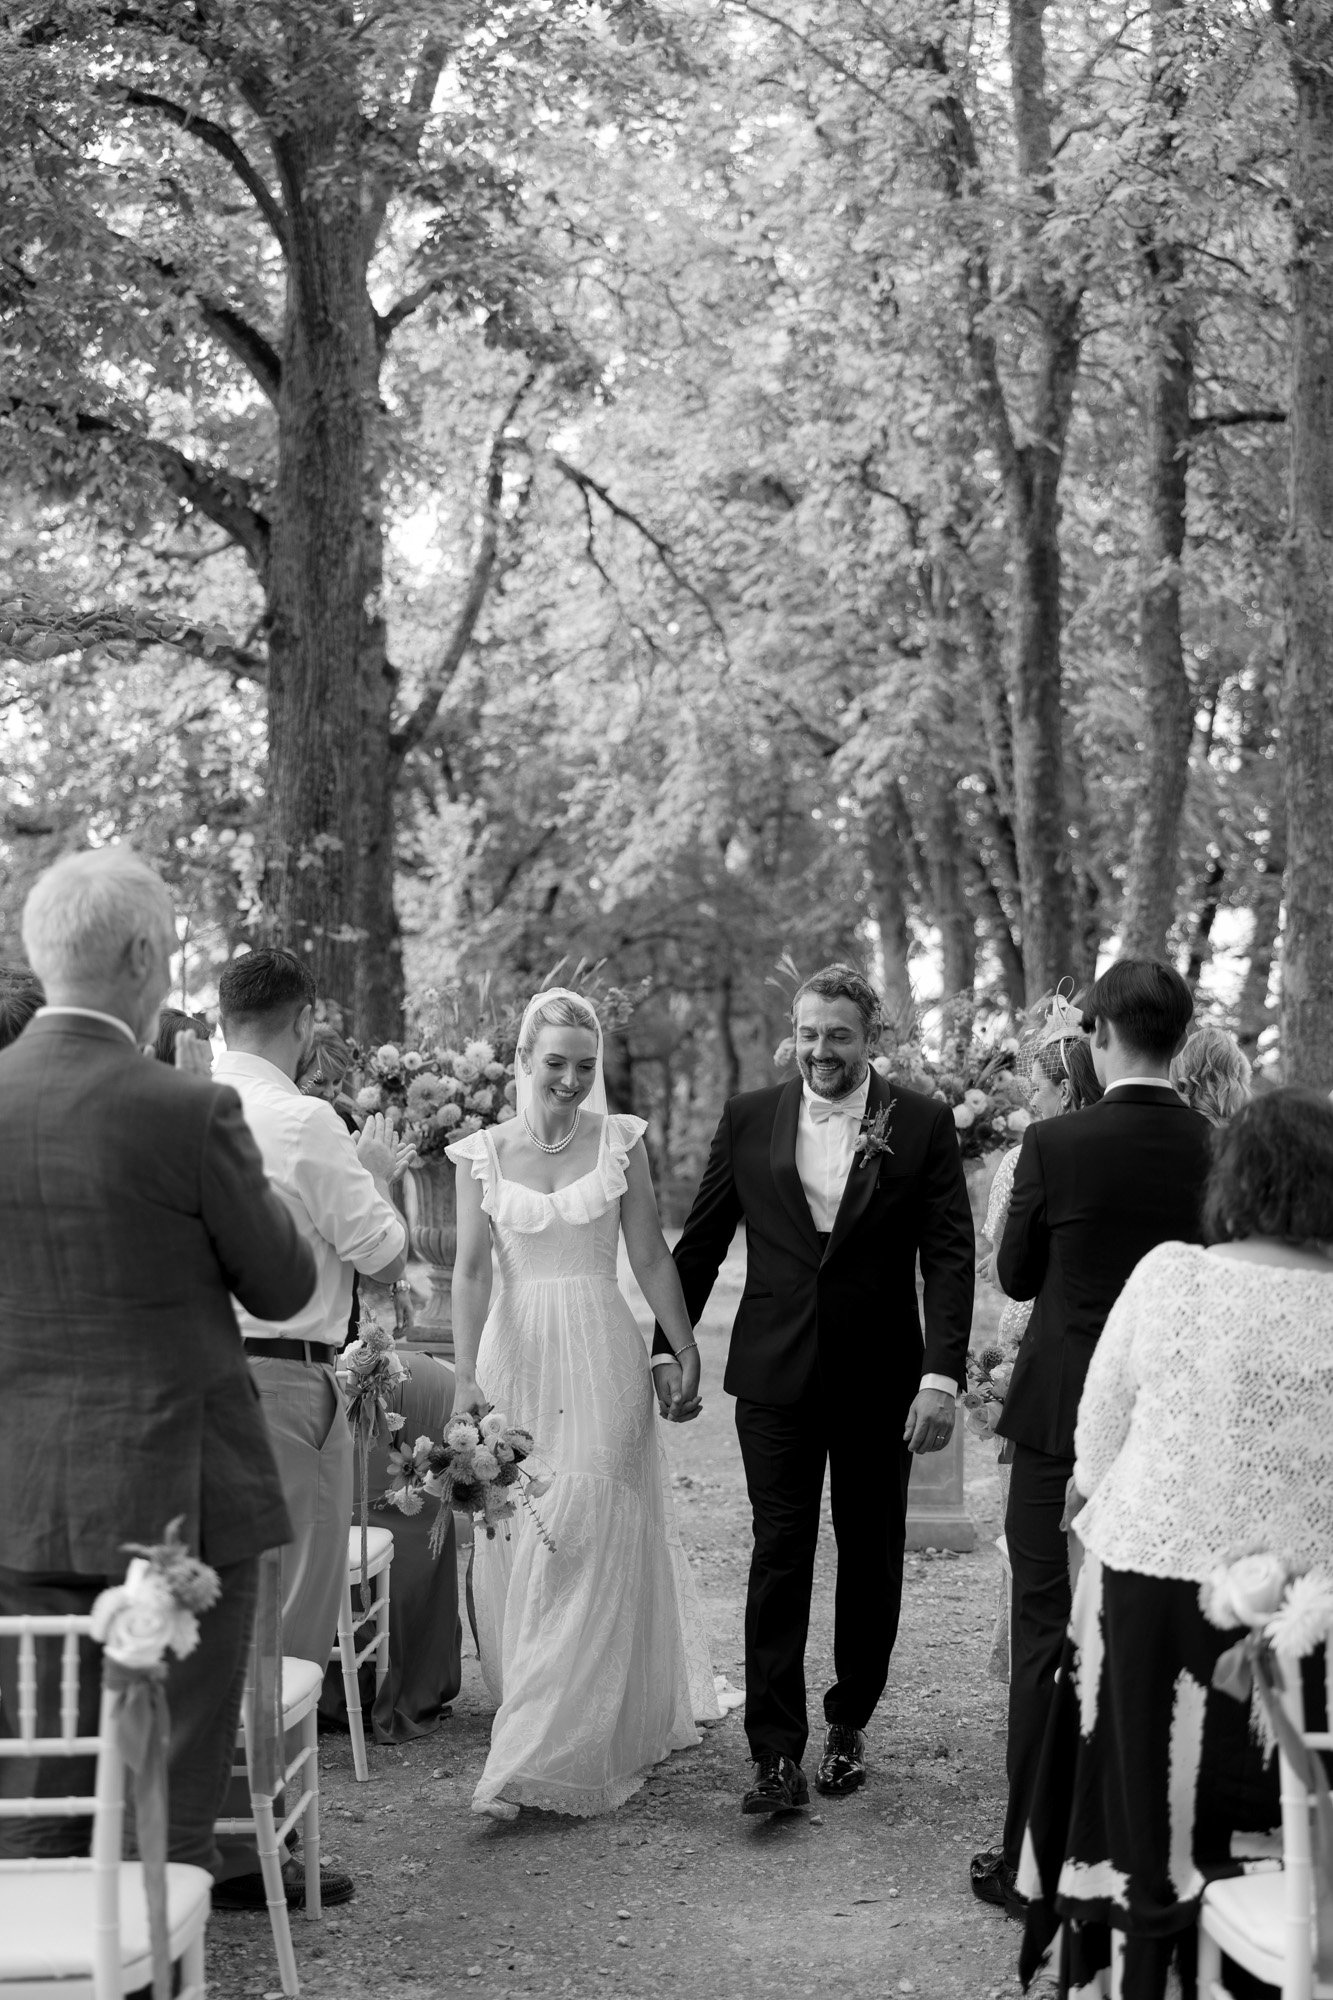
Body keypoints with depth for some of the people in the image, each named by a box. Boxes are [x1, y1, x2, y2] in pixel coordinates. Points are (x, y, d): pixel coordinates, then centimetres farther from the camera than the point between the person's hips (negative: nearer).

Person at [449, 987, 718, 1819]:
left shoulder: (619, 1141, 1)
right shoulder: (484, 1153, 2)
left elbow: (652, 1259, 4)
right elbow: (471, 1271, -2)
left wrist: (687, 1352, 3)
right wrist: (466, 1377, -11)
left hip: (602, 1353, -2)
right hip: (516, 1352, 2)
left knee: (585, 1541, -7)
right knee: (515, 1546, 7)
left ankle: (537, 1759, -4)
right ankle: (543, 1730, 25)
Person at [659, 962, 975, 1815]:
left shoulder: (922, 1124, -4)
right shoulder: (750, 1119, 1)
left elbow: (950, 1256, -7)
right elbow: (700, 1242, 8)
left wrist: (943, 1374, -16)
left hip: (881, 1379, 0)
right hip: (775, 1375, 0)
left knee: (870, 1555, 12)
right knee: (779, 1556, -3)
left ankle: (850, 1724, 28)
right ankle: (778, 1756, -2)